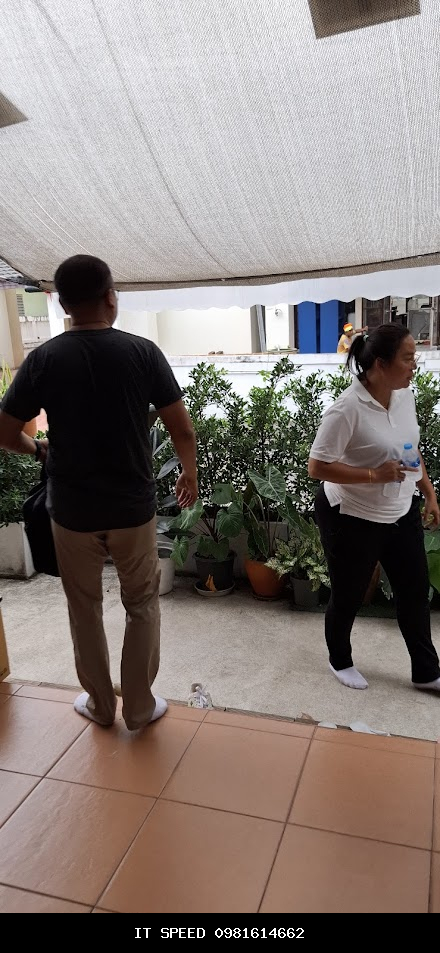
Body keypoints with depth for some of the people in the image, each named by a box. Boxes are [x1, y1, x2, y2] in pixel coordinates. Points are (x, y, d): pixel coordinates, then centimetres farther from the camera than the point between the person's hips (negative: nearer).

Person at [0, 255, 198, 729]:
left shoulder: (43, 359, -7)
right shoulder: (142, 351, -9)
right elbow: (182, 428, -7)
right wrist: (189, 473, 11)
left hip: (71, 510, 1)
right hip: (133, 507, 0)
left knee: (84, 609, 19)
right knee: (142, 606, 18)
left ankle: (100, 704, 35)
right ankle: (140, 707, 28)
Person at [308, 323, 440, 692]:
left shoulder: (405, 396, -1)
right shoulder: (348, 409, -25)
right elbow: (317, 467, -24)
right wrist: (375, 475, -28)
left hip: (401, 513, 7)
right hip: (352, 519, -7)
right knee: (348, 596, 12)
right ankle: (341, 661, 38)